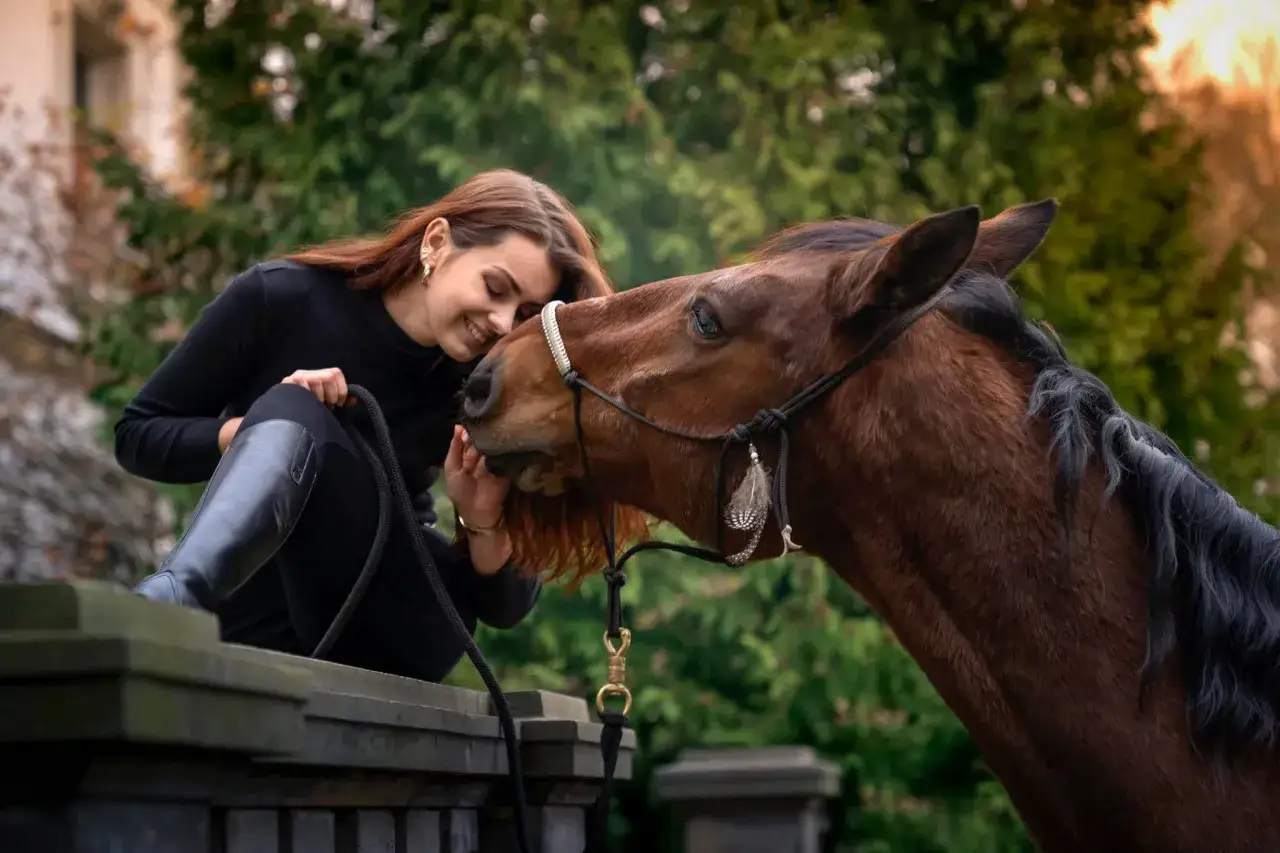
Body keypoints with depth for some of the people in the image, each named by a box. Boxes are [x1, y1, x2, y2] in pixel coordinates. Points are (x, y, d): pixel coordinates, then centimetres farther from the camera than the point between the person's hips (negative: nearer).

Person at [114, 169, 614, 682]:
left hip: (401, 624, -2)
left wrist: (484, 524, -24)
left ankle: (165, 604, -54)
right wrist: (253, 431, -21)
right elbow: (137, 437, -4)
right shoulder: (281, 299, -11)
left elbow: (506, 605, -3)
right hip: (254, 628, 2)